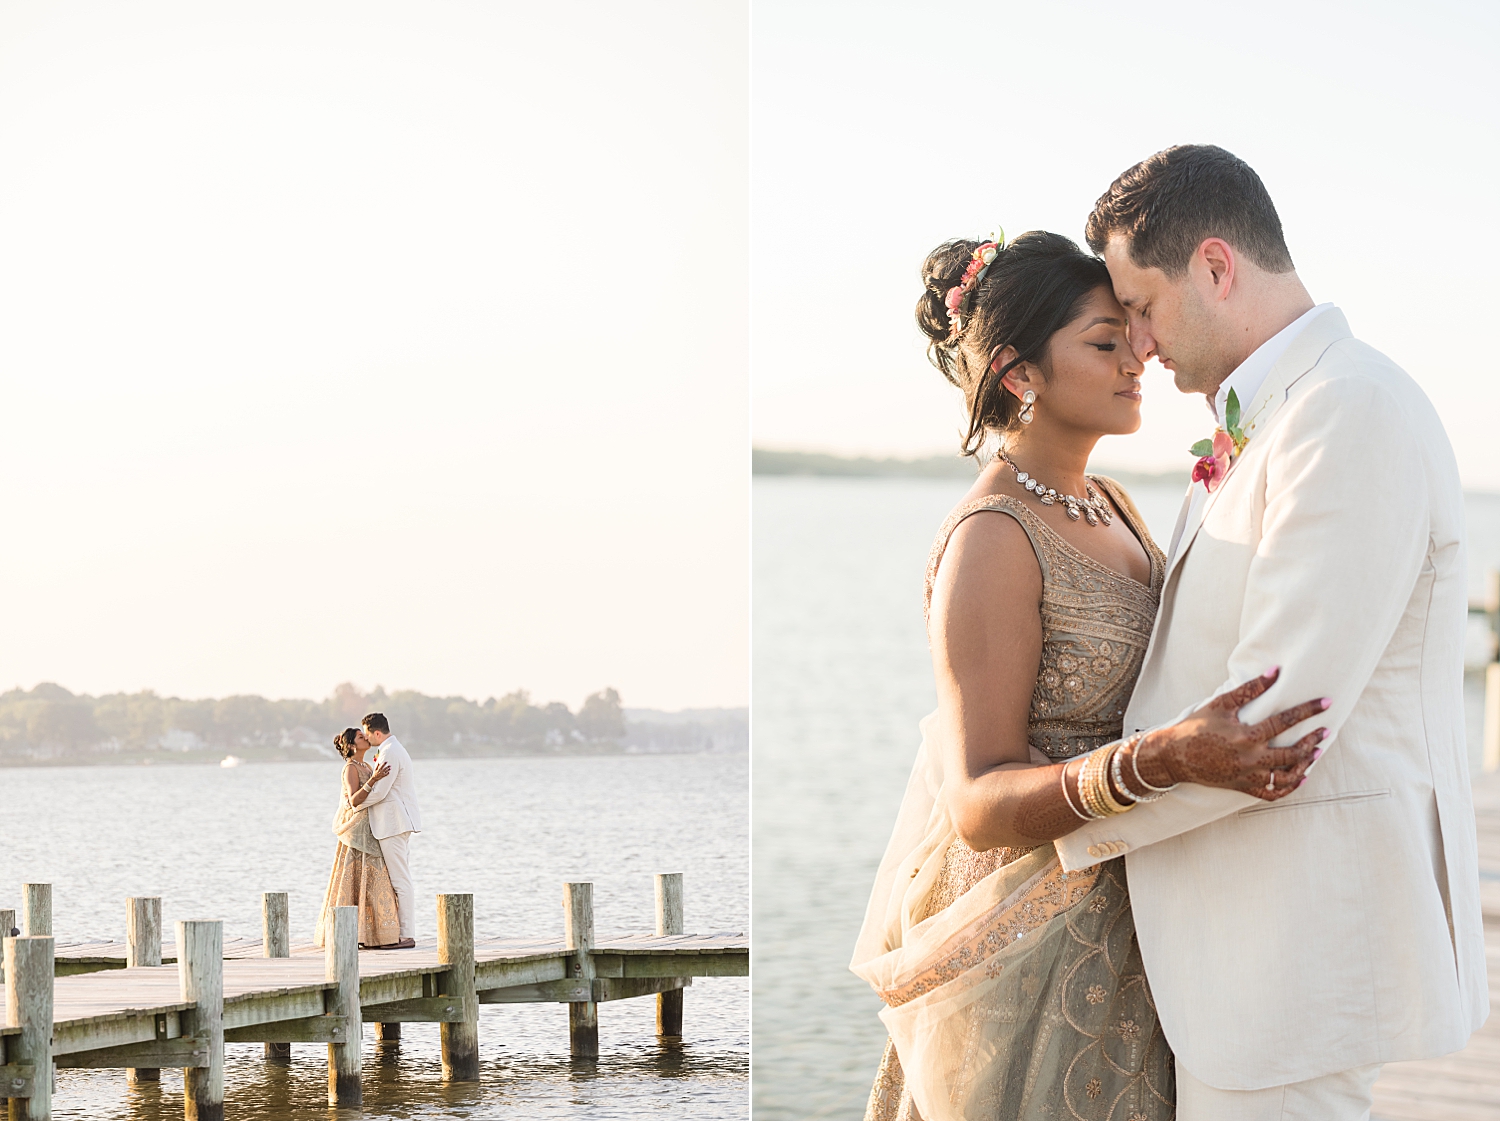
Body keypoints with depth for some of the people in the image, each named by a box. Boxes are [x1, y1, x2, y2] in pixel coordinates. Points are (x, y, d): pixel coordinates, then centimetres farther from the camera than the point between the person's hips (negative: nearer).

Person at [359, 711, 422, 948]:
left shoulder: (389, 753, -15)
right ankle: (407, 933, 12)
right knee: (403, 880, 11)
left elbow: (379, 793, -18)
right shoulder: (396, 750, 18)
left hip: (393, 824, -11)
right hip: (402, 823, 11)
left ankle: (407, 935, -10)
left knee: (401, 881, -9)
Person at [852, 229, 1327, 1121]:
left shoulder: (1110, 506, 8)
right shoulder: (991, 539, -18)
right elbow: (979, 804, -24)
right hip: (1034, 952, -8)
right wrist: (1167, 758, -38)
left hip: (1120, 936, 8)